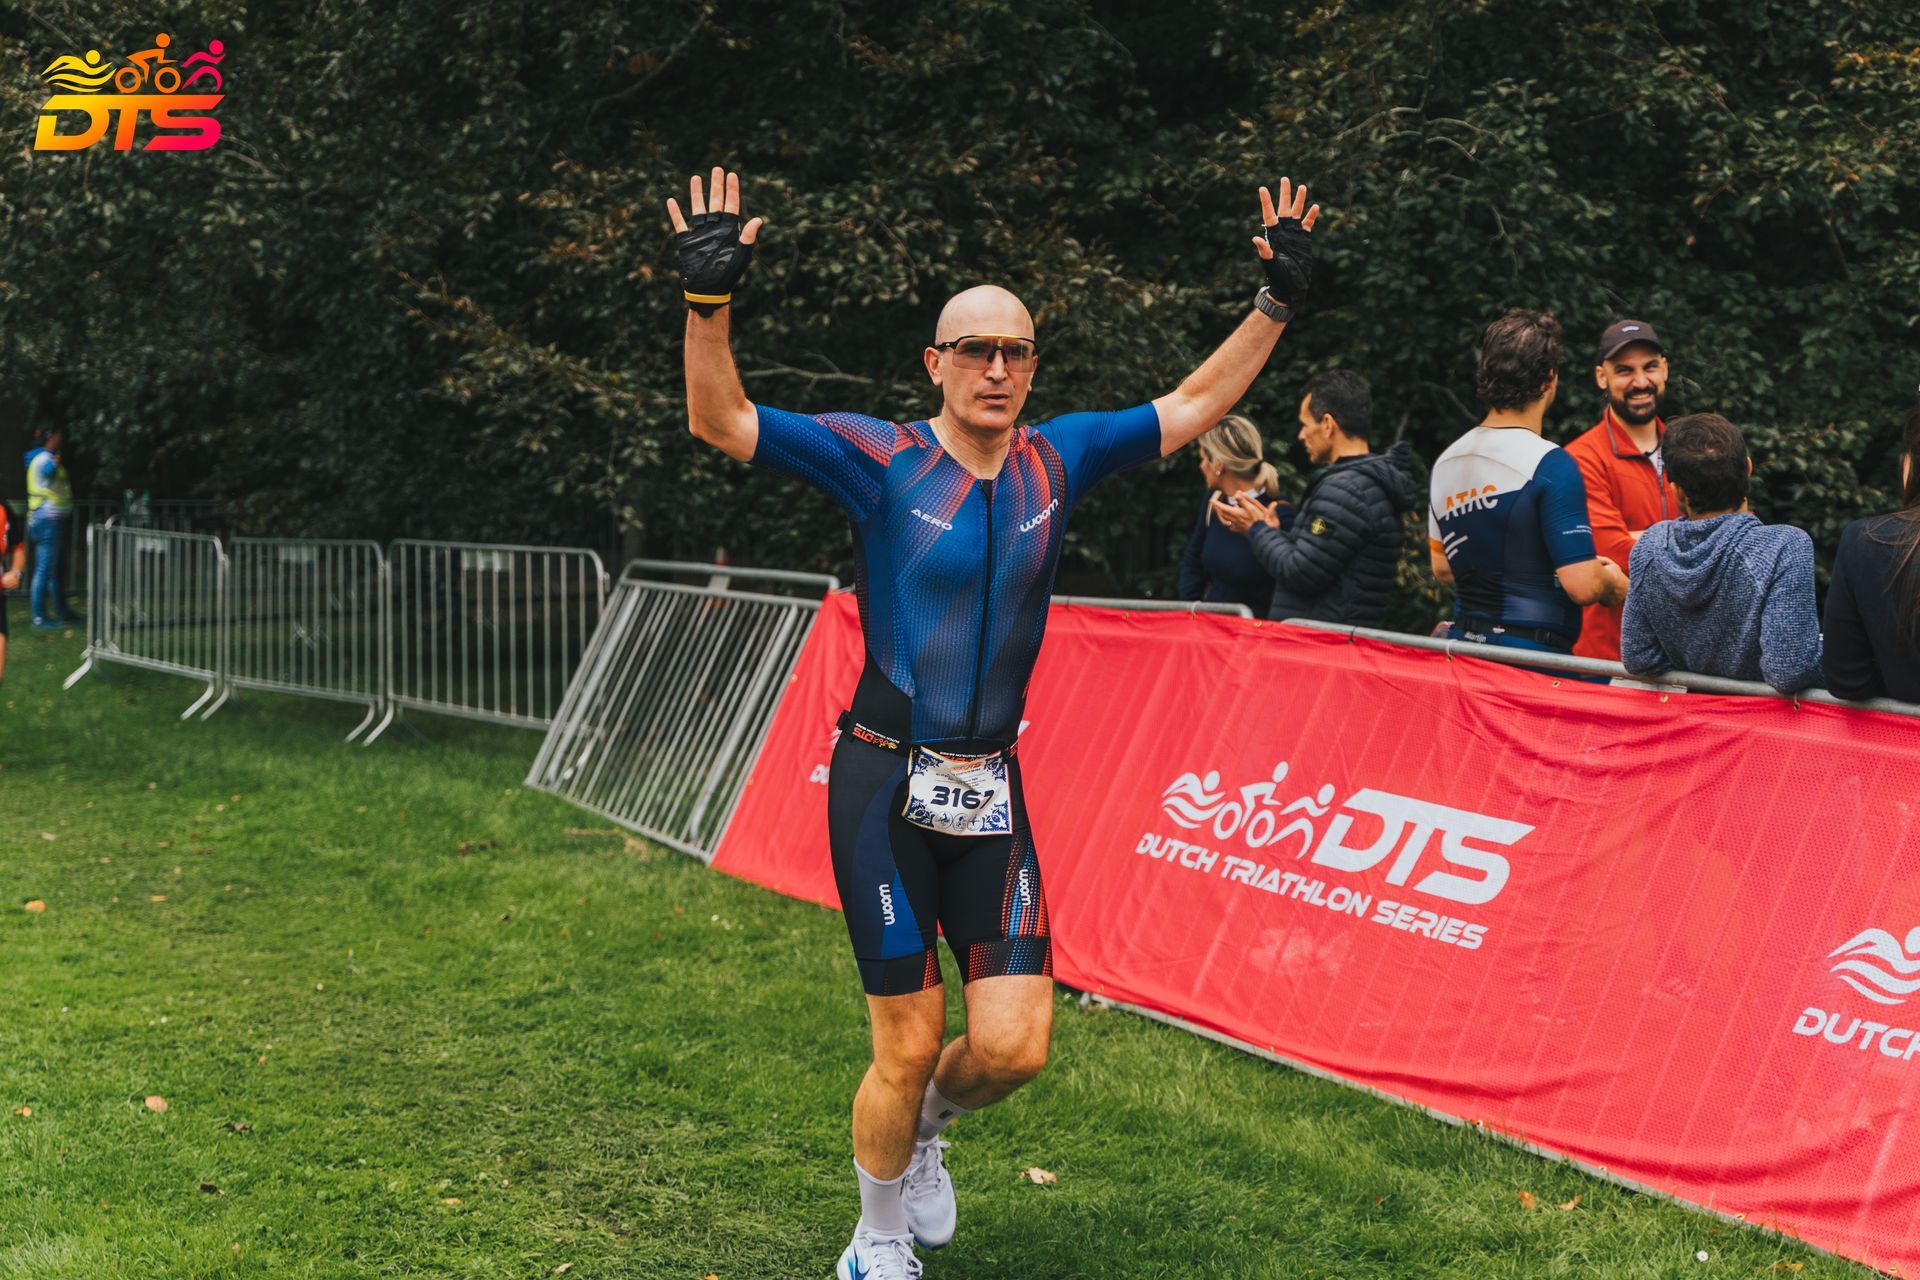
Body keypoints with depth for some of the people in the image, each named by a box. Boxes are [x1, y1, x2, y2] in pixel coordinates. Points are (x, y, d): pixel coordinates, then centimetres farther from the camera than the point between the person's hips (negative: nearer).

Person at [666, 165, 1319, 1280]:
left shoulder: (1055, 461, 6)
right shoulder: (881, 460, -6)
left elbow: (1192, 408, 15)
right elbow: (720, 421, -13)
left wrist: (1278, 300, 10)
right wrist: (709, 299, -27)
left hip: (992, 787, 4)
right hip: (885, 781, -4)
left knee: (1014, 1044, -3)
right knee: (910, 1045, 1)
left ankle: (925, 1126, 33)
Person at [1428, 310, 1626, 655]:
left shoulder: (1446, 460, 8)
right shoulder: (1550, 465, -14)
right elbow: (1582, 585, -17)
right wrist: (1616, 584, 5)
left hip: (1463, 642, 7)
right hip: (1532, 658, -7)